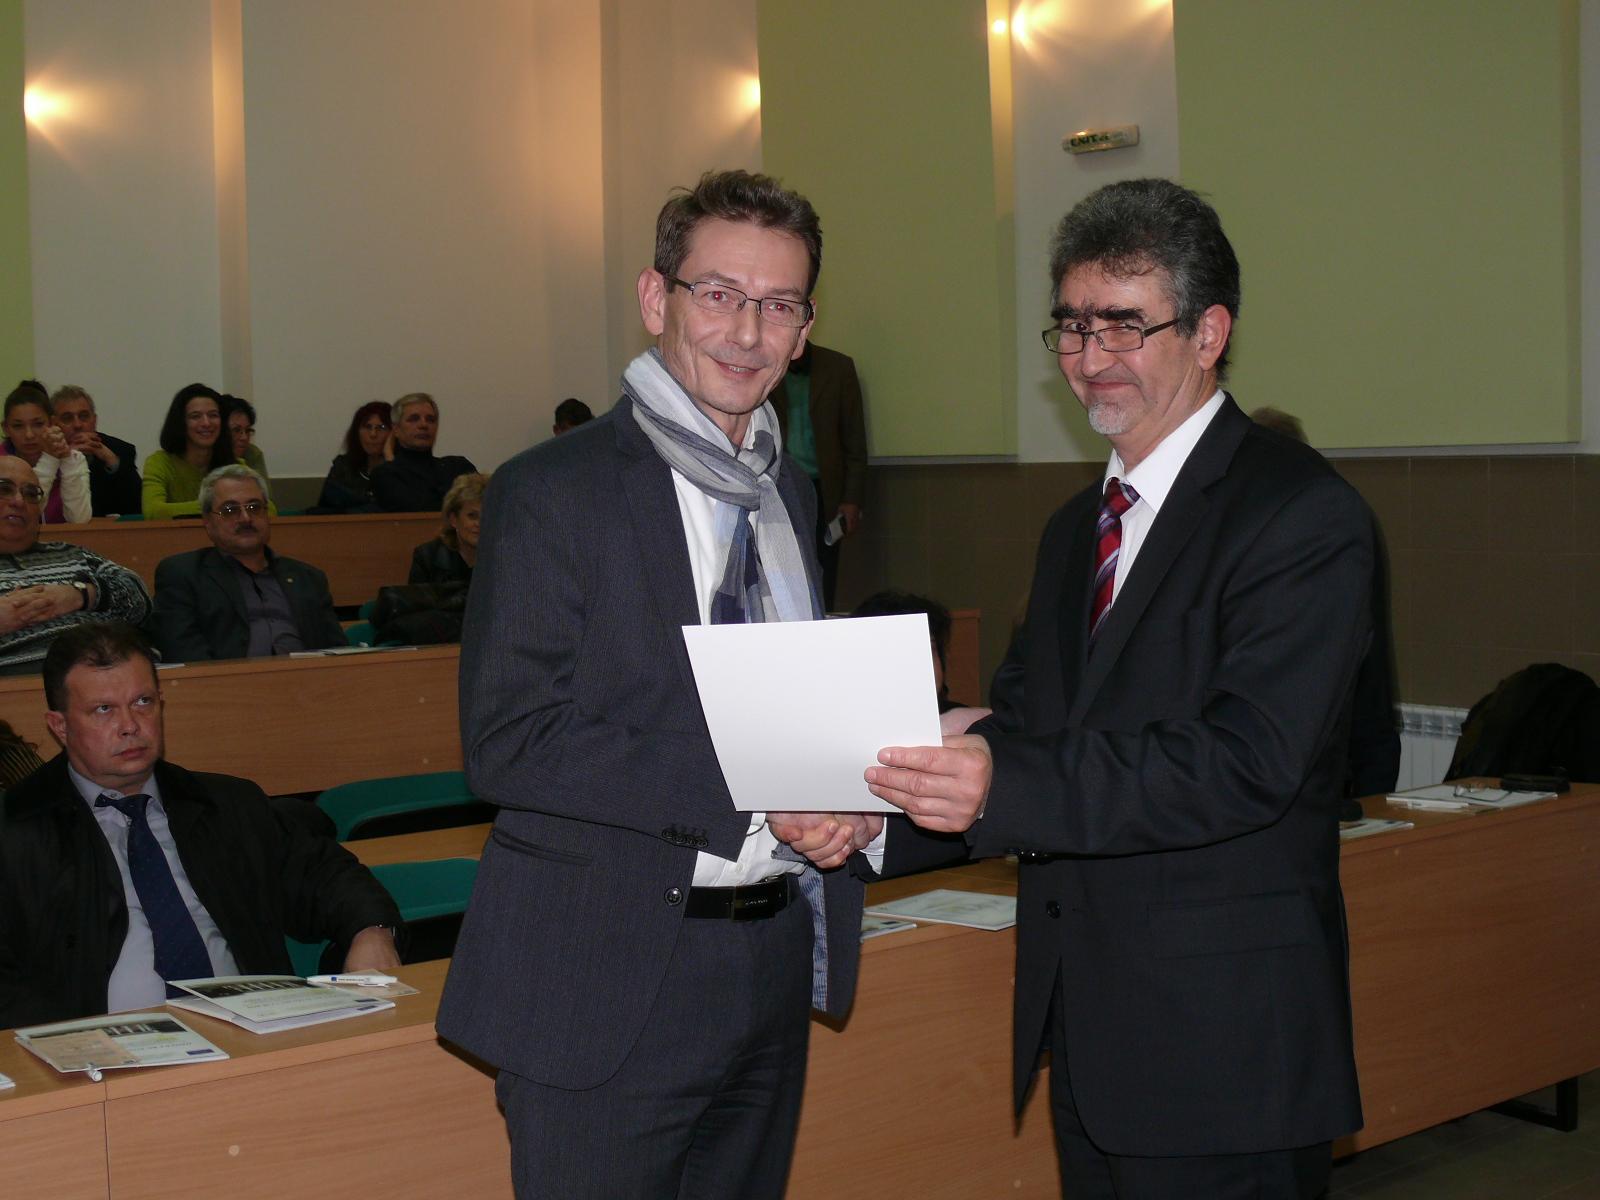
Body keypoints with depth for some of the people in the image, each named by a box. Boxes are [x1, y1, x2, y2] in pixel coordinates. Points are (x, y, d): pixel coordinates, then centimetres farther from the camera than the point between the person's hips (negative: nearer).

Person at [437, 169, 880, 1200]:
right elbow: (508, 744, -17)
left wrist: (846, 800, -3)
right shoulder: (556, 493, -10)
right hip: (610, 987, -6)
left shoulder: (789, 491, 13)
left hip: (775, 961, 7)